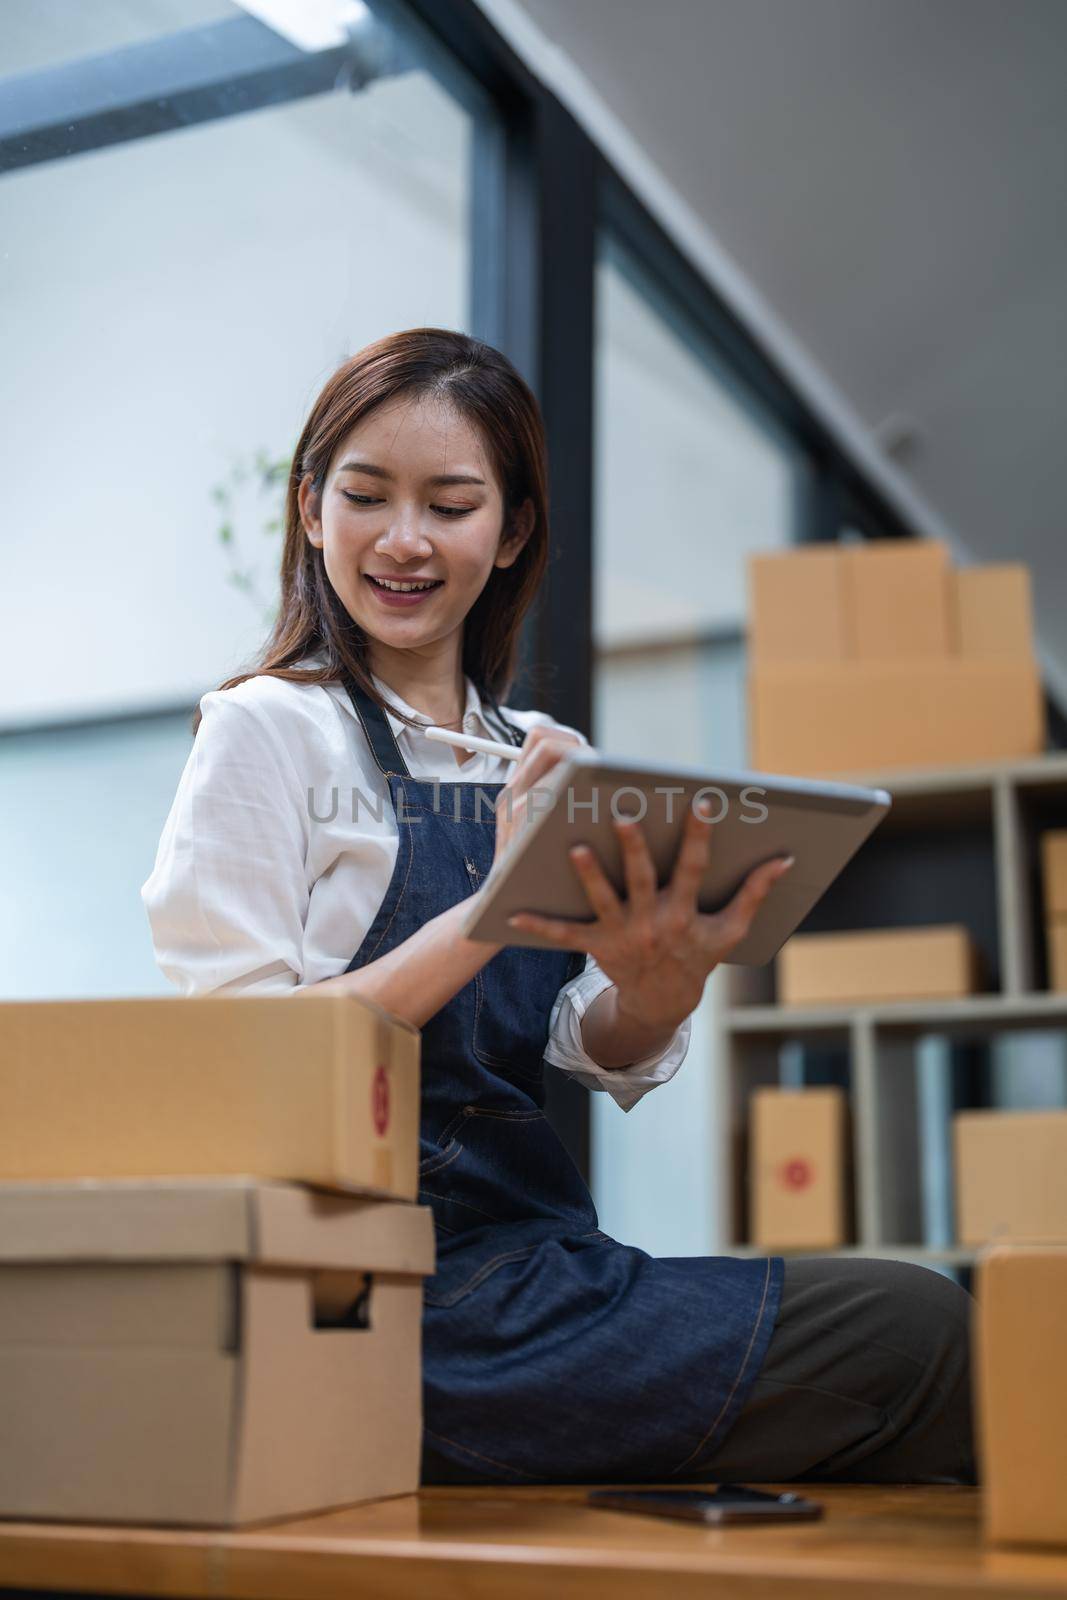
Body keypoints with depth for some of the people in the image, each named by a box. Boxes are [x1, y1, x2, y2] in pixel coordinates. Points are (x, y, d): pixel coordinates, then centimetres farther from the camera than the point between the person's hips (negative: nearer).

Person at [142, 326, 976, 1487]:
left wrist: (655, 990, -18)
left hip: (534, 1253, 6)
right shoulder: (265, 732, -4)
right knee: (923, 1335, -13)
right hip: (408, 1300, -6)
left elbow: (605, 1063, 6)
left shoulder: (547, 762, 13)